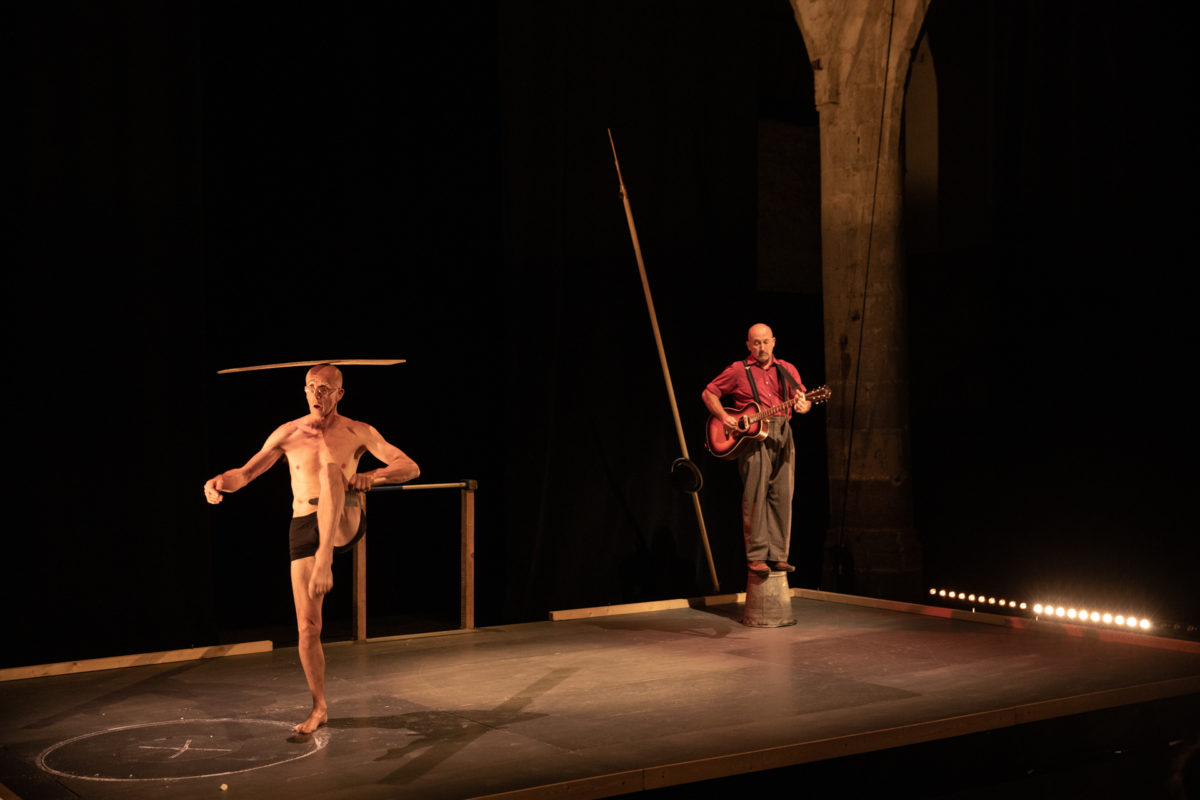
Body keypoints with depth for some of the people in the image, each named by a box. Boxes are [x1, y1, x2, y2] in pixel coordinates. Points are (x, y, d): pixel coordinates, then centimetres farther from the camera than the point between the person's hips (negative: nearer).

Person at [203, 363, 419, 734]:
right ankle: (319, 708, 15)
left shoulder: (357, 432, 2)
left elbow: (410, 468, -2)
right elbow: (246, 472, 10)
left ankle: (325, 561, -43)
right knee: (307, 625, -1)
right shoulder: (288, 433, 8)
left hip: (345, 523, -3)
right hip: (304, 527, 3)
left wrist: (373, 476, -22)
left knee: (331, 469, -33)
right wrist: (220, 481, -13)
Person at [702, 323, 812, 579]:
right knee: (755, 496, -8)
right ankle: (756, 556, -4)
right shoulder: (738, 370, 6)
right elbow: (708, 393, 9)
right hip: (751, 435, -4)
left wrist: (803, 405, -10)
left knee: (782, 496, 1)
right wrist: (724, 417, -6)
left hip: (782, 435, 4)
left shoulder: (787, 370, 16)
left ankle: (777, 555, 6)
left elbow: (803, 399, 14)